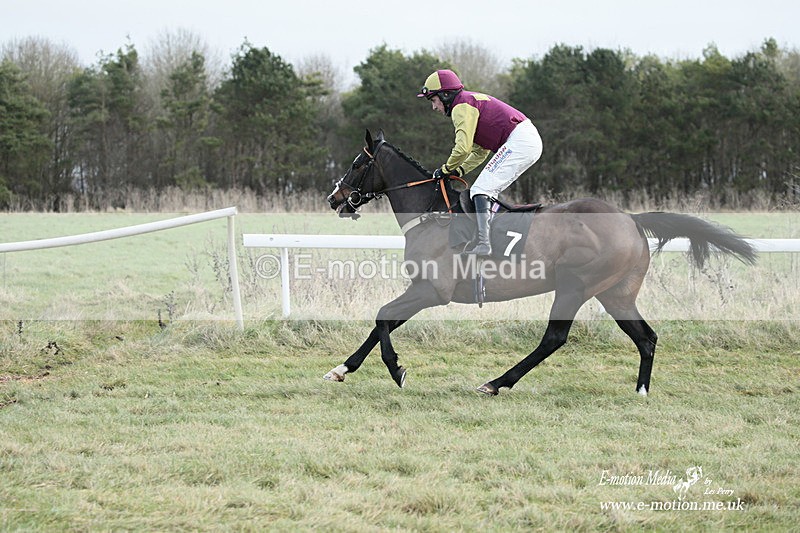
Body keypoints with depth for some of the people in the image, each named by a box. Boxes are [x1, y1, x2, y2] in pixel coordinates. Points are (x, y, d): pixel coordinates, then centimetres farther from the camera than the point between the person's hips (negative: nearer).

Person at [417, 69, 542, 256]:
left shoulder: (462, 106, -6)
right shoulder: (472, 102, 26)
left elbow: (463, 148, -15)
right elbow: (480, 152, 26)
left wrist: (445, 170, 1)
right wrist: (458, 171, 16)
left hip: (519, 141, -10)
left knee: (481, 190, -13)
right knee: (490, 191, 16)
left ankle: (483, 243, -23)